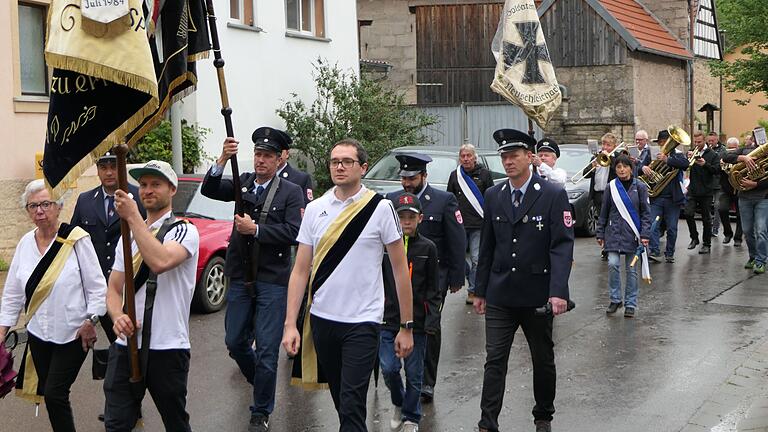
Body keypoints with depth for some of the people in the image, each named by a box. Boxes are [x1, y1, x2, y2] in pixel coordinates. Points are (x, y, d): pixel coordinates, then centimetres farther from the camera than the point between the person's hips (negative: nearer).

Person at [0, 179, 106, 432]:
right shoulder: (25, 244, 5)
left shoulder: (76, 239, -12)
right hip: (38, 334, 5)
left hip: (73, 334, -5)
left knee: (54, 394, -9)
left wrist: (90, 321, -13)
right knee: (49, 394, 9)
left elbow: (96, 286, -8)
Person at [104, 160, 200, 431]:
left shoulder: (184, 231, -6)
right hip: (125, 345, 5)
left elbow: (160, 262, -27)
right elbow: (114, 289, 12)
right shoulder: (128, 235, 15)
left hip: (168, 348, -5)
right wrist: (117, 316, -10)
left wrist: (133, 216, -23)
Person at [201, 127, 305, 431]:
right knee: (235, 341, 13)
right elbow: (209, 190, -7)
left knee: (267, 349, -2)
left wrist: (255, 229, -17)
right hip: (240, 278, 4)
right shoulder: (243, 184, 7)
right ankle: (258, 379, 41)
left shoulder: (291, 192, -4)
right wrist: (223, 160, -21)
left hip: (272, 281, -4)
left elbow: (293, 232, -13)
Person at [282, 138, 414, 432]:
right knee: (340, 400, 15)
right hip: (322, 318, 4)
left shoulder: (380, 209, -5)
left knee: (352, 404, -11)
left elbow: (400, 270, -3)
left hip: (362, 322, -4)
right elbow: (300, 270, 5)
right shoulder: (315, 209, 4)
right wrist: (290, 324, -2)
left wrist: (406, 327, -4)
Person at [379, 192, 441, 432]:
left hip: (417, 322, 0)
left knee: (414, 374, 6)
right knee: (389, 369, -5)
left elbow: (433, 288, 3)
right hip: (388, 320, 0)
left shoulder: (427, 248, 0)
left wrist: (432, 320, -4)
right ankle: (398, 403, 24)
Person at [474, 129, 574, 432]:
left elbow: (562, 245, -13)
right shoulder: (493, 196, 6)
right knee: (494, 360, -1)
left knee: (543, 360, 12)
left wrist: (558, 291, -23)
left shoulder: (553, 196, -7)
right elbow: (487, 246, 11)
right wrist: (481, 290, 11)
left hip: (538, 295, -2)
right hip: (500, 295, 2)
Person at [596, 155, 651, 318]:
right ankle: (615, 299, 3)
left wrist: (645, 234, -9)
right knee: (612, 264, -12)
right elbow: (604, 212, 8)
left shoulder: (639, 187, -1)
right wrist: (600, 233, 7)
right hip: (614, 232, 1)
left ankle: (630, 304, 12)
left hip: (632, 234, -1)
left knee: (631, 269, 3)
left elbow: (646, 212, 0)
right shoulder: (611, 187, 3)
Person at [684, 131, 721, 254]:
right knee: (688, 214, -11)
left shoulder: (712, 154, -1)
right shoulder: (690, 152, 9)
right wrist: (688, 158, -13)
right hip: (692, 190, 2)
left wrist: (705, 164, -24)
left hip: (706, 191, -2)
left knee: (706, 218, 4)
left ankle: (706, 244, 13)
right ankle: (694, 238, 9)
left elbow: (717, 170, -10)